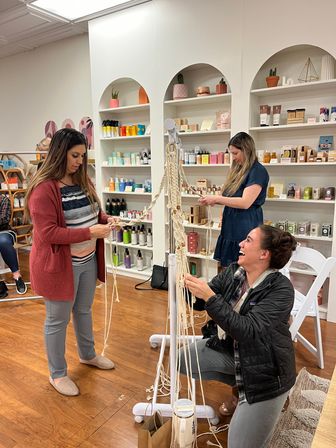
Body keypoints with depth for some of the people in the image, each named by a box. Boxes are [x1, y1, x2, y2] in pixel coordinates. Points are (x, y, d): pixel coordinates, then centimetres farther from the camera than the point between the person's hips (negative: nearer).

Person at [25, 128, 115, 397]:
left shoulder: (82, 180, 5)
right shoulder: (43, 188, -20)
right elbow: (48, 234, -24)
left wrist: (105, 219, -6)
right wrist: (90, 233, -28)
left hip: (88, 260, 8)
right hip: (59, 264, -7)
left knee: (84, 310, 24)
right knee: (58, 320, 11)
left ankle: (88, 354, 47)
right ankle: (58, 374, 32)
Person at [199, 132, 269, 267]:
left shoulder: (258, 171, -11)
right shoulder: (238, 170, 16)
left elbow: (245, 203, -19)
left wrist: (217, 199, -14)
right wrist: (212, 200, 4)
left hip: (245, 229, -8)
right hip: (230, 228, 8)